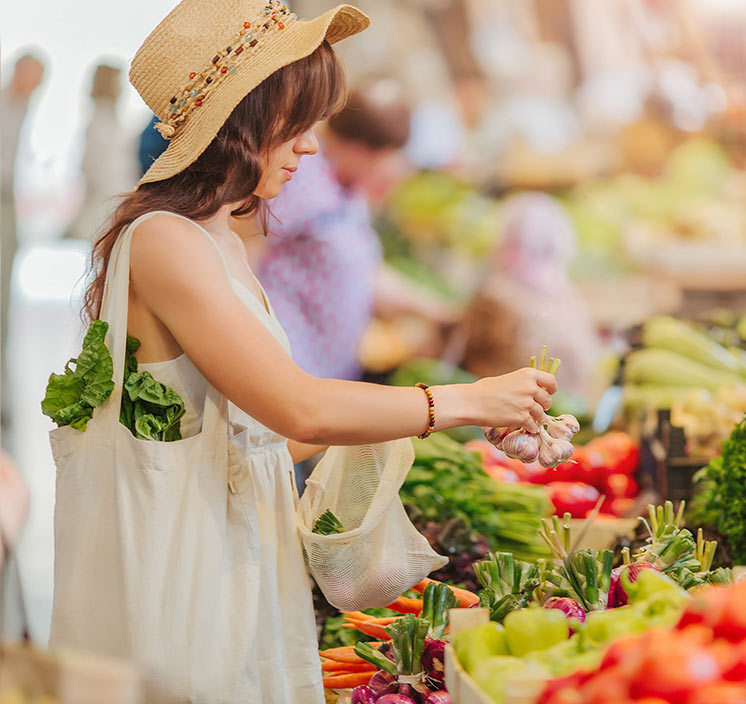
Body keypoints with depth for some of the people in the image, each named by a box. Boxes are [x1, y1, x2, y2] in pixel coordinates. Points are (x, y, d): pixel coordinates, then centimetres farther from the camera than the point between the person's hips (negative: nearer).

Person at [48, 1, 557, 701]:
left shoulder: (220, 244, 11)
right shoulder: (162, 241, -19)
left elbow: (264, 426, 10)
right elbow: (299, 409, -24)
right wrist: (468, 400, -15)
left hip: (237, 551, 9)